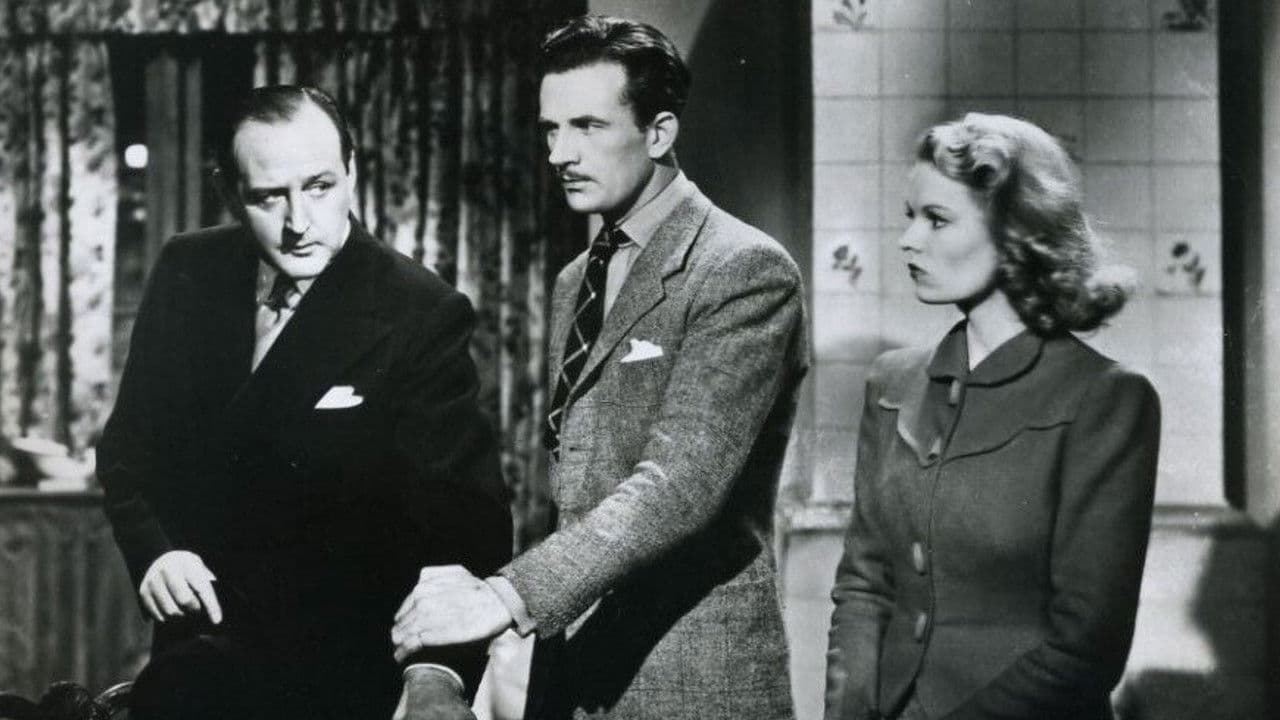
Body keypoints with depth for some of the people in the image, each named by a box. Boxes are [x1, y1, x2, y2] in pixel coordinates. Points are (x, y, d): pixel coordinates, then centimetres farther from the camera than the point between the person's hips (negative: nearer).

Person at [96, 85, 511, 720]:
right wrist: (152, 549, -11)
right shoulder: (188, 273, -1)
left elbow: (462, 518, -21)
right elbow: (128, 442, 9)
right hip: (197, 629, 4)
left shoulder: (420, 316, -15)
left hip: (331, 654, -4)